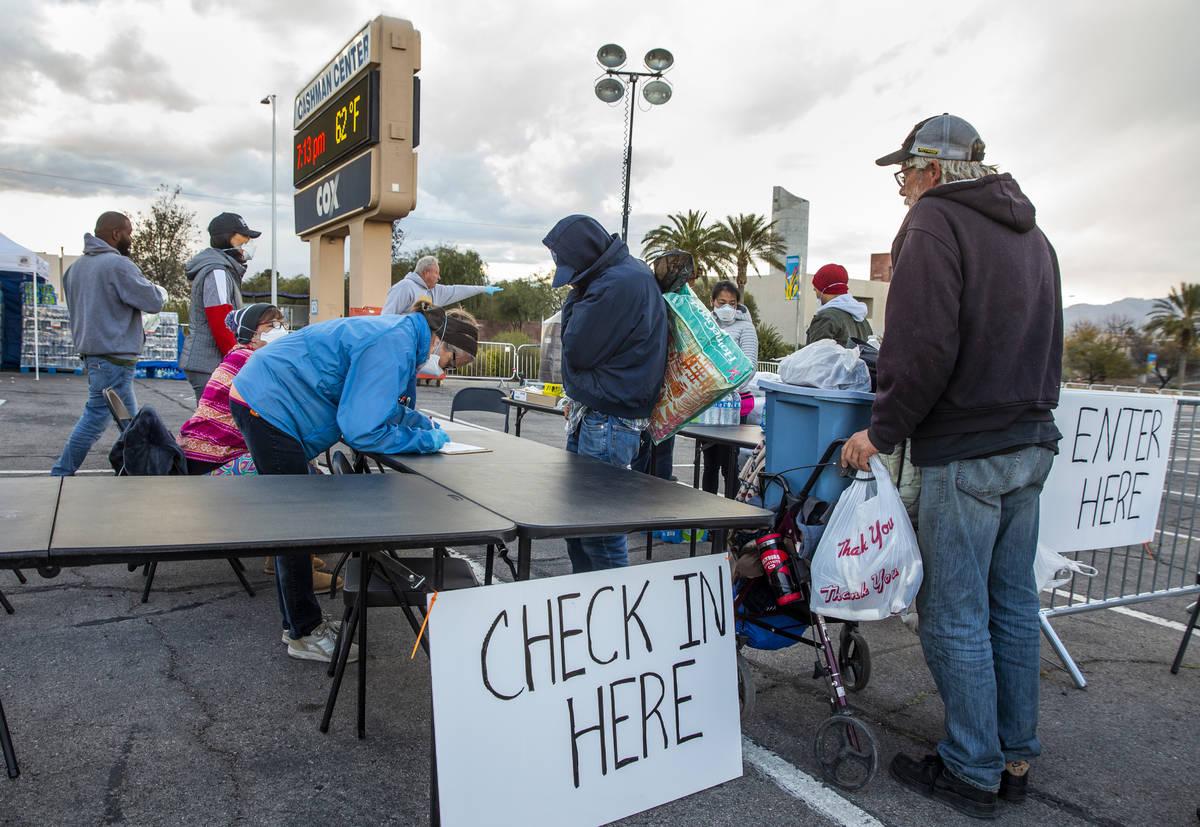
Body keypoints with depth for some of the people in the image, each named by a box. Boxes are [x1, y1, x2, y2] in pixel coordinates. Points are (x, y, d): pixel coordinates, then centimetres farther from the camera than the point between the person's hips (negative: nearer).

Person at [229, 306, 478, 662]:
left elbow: (383, 408, 17)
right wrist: (426, 441, -17)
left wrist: (423, 422, 1)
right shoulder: (394, 346, -25)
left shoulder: (402, 338, 7)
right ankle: (304, 634, 10)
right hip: (268, 404, -11)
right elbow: (362, 431, -27)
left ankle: (299, 622, 29)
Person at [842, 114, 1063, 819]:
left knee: (955, 618, 1)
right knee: (1013, 607, 15)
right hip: (1032, 443, 9)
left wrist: (882, 430, -15)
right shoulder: (1032, 234, 18)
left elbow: (924, 346, -21)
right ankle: (1015, 759, 27)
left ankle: (973, 773, 12)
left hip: (966, 452, -9)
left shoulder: (935, 220, -9)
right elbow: (1047, 346, 21)